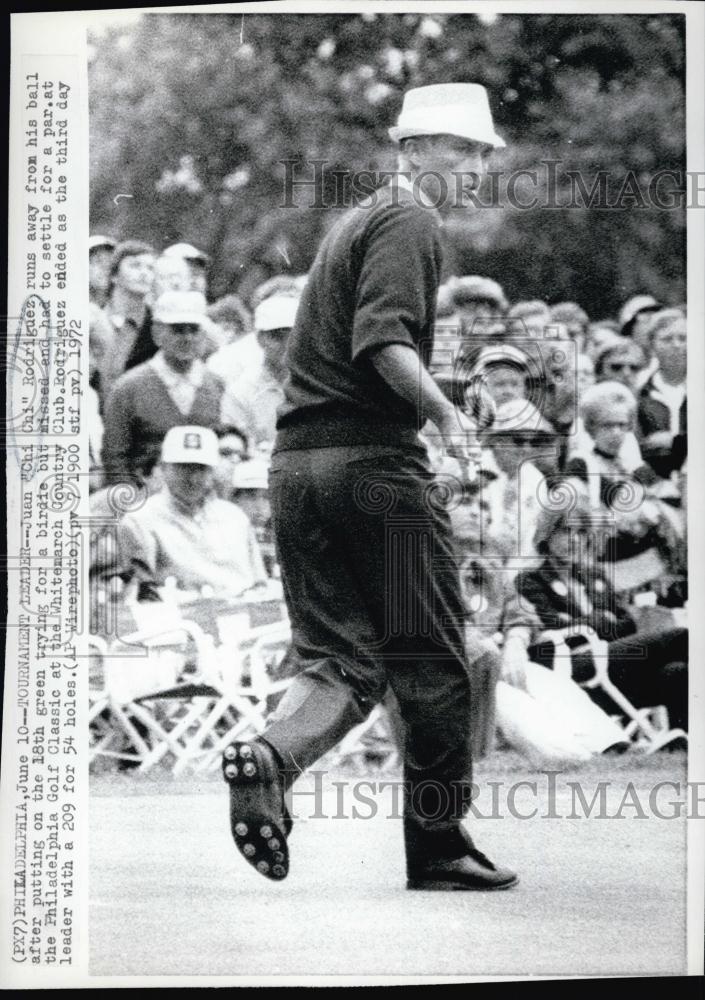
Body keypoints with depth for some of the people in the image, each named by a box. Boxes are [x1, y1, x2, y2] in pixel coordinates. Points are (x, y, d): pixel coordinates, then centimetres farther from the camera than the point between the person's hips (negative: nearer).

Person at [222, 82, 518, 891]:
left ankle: (268, 756, -20)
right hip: (372, 459, -8)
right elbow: (382, 341, -22)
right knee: (430, 663, 3)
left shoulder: (355, 220, 23)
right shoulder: (409, 222, -7)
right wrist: (445, 414, -24)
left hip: (294, 460, 8)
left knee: (342, 659, 8)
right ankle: (439, 847, 10)